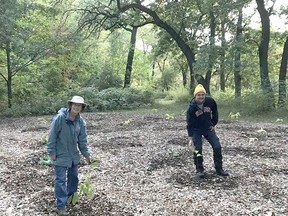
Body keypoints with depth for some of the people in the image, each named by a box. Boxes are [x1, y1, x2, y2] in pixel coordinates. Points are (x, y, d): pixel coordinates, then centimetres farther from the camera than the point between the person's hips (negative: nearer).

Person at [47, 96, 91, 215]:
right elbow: (52, 135, -15)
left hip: (74, 155, 6)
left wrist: (86, 154, 4)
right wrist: (51, 151, -14)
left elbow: (82, 139, 3)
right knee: (60, 180, -1)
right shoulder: (60, 117, -21)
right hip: (60, 155, -6)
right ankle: (60, 206, 8)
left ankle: (71, 198, 40)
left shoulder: (80, 121, -4)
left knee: (73, 177, 20)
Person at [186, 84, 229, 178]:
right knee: (198, 149, -8)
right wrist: (190, 138, -22)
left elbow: (215, 112, 6)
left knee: (217, 147, -3)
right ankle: (199, 170, 11)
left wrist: (213, 124, 5)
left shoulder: (210, 101, -16)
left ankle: (219, 169, 12)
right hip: (196, 130, -3)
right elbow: (189, 124, -19)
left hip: (208, 128, 3)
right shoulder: (191, 107, -23)